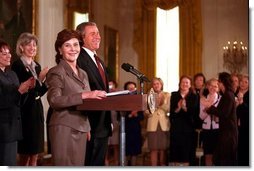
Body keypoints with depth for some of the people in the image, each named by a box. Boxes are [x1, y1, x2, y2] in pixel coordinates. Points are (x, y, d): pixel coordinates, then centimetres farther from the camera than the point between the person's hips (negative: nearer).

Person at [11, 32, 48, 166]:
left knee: (34, 155, 9)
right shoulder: (17, 65, -9)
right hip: (25, 111, -7)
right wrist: (39, 78, -19)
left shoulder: (37, 66, 14)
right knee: (25, 155, -2)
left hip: (36, 110, 7)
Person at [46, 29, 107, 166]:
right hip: (64, 129, -7)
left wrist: (87, 128, 15)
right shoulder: (56, 72, -5)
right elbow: (54, 100, -19)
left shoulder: (83, 74, 18)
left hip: (81, 129, 7)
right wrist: (84, 95, -26)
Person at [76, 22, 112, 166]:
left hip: (103, 125, 9)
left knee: (99, 163, 14)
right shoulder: (79, 59, -12)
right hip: (90, 125, -9)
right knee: (88, 163, -3)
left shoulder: (100, 62, 20)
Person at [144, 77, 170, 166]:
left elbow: (169, 109, 1)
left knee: (163, 149, 1)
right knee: (154, 149, -4)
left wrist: (161, 104, -10)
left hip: (164, 125, 0)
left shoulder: (167, 95, 10)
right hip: (153, 125, 0)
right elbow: (146, 112, 0)